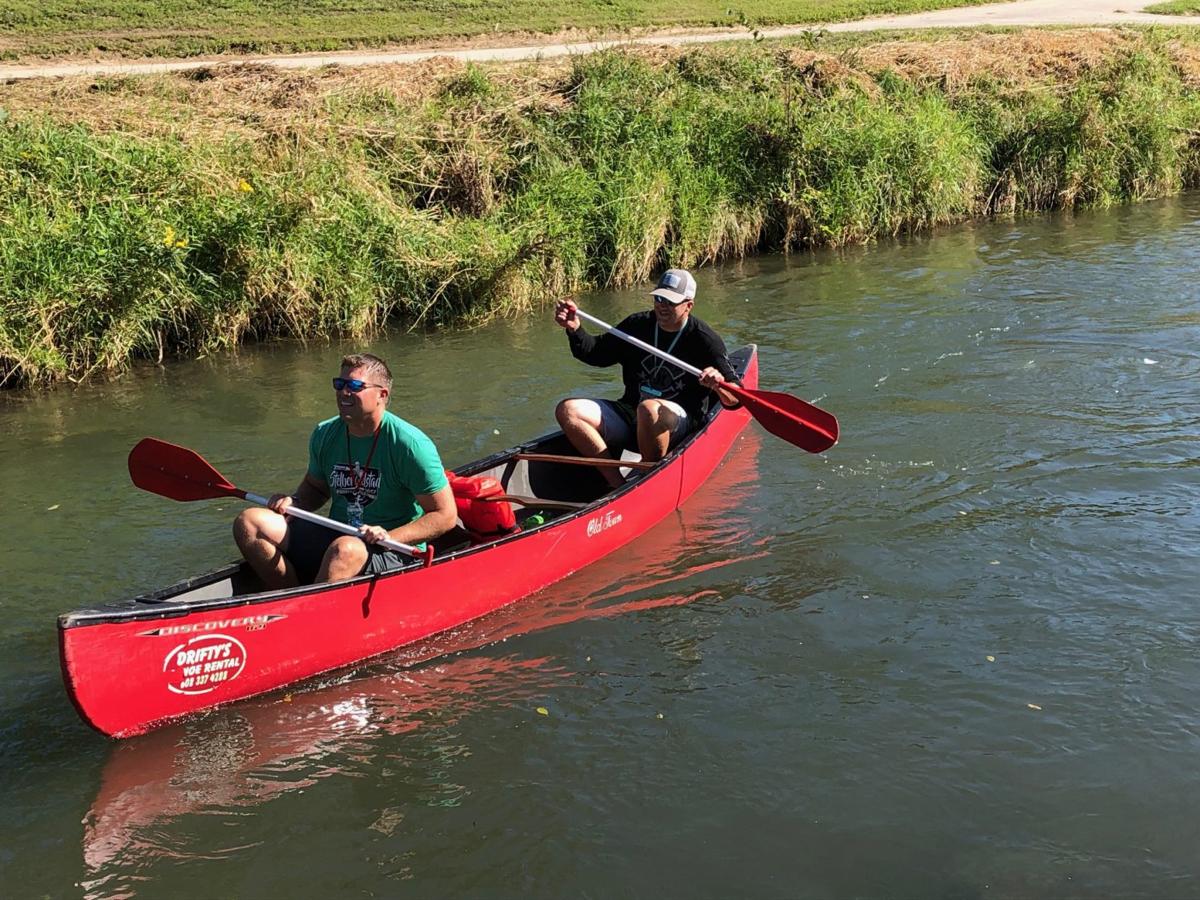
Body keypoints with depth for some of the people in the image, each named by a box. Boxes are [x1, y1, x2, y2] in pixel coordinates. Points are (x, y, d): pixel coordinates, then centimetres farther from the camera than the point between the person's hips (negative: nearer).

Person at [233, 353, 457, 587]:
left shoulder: (409, 444, -13)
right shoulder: (325, 434, 5)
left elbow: (445, 516, -11)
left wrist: (389, 538, -21)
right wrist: (293, 502, 0)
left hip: (391, 555, -6)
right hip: (333, 538, 6)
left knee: (346, 549, -40)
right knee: (249, 522, -10)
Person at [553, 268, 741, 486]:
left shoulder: (705, 339, -4)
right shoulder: (638, 325, 9)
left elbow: (735, 398, -11)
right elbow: (596, 353, 20)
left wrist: (719, 385, -35)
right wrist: (574, 329, 2)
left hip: (679, 422, -5)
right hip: (630, 414, 5)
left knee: (649, 409, -41)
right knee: (568, 410, -16)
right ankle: (617, 486, -24)